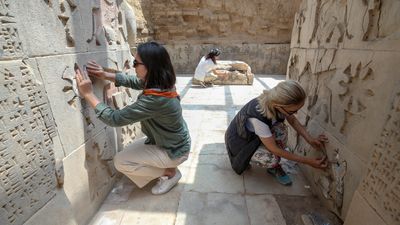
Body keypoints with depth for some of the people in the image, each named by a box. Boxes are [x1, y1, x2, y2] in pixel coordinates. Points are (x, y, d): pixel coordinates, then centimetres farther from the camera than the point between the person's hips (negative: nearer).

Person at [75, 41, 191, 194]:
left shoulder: (155, 99, -36)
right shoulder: (161, 83, -9)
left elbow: (115, 119, -31)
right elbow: (133, 81, 8)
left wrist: (88, 94, -23)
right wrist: (106, 75, -4)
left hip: (173, 150, -8)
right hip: (172, 143, 8)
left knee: (120, 162, -4)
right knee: (129, 151, 20)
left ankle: (170, 172, 4)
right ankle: (166, 167, 19)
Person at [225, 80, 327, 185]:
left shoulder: (276, 101, -22)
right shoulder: (257, 116, -41)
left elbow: (293, 120, -1)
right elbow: (274, 149, -29)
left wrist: (310, 139, -14)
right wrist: (307, 161, -22)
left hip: (255, 134, 7)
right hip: (239, 140, -7)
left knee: (280, 129, -19)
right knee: (271, 158, -30)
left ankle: (273, 166, -1)